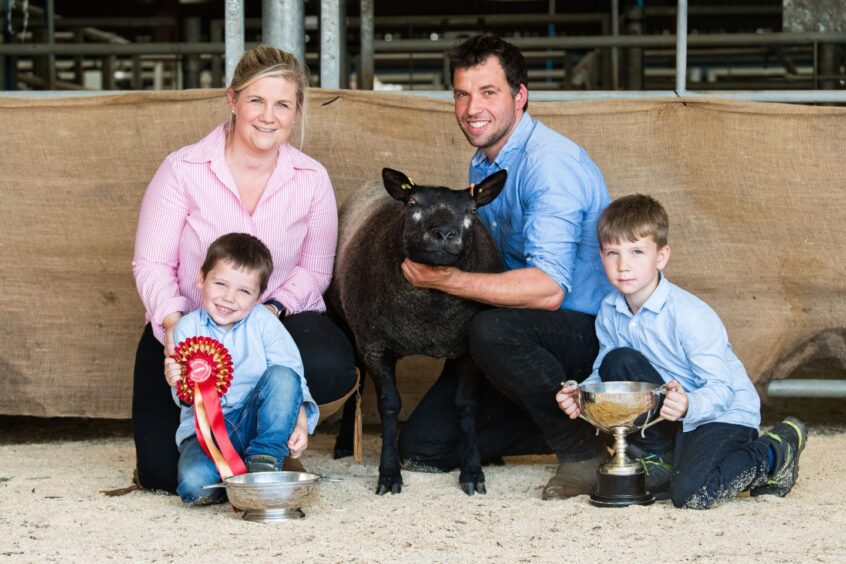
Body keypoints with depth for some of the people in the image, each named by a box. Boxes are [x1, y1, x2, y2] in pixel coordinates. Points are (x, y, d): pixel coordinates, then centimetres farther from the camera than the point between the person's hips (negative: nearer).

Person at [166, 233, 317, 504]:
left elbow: (291, 375, -4)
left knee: (282, 376, -26)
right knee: (194, 484, -32)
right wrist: (180, 386, -30)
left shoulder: (263, 322, 0)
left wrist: (300, 421, -20)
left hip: (255, 422, 1)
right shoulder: (188, 328, -1)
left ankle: (265, 460, -16)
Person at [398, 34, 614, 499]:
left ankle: (582, 447, -18)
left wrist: (446, 280, -33)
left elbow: (549, 287, -31)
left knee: (495, 330, -40)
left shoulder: (551, 162, -20)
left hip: (590, 333, -9)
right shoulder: (483, 165, 10)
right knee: (421, 447, 0)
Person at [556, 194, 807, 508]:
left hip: (725, 414, -6)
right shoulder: (610, 312, -5)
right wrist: (583, 393, -18)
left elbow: (721, 389, -26)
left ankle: (774, 453, -1)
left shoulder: (689, 316, -26)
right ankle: (661, 455, 0)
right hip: (673, 416, 6)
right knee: (616, 362, -16)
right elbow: (602, 373, 4)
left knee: (690, 493, -28)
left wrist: (688, 407, -46)